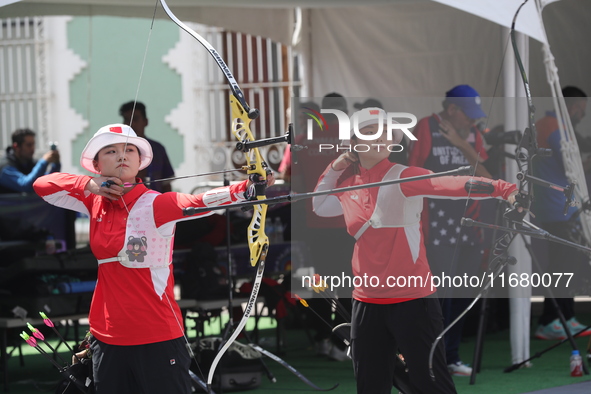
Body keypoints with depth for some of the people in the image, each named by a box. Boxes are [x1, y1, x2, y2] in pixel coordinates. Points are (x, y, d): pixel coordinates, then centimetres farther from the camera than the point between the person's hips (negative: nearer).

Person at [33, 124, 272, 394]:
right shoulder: (96, 202, 6)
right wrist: (88, 185, -4)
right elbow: (43, 186, 14)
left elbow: (199, 201, -30)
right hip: (107, 338, 6)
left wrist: (245, 188, -49)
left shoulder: (154, 205, -12)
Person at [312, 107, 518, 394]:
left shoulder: (402, 177, -10)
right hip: (367, 302, 6)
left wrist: (503, 188, -44)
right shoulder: (349, 187, 8)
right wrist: (334, 169, 12)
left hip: (412, 300, -6)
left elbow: (451, 185, -27)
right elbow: (319, 207, 29)